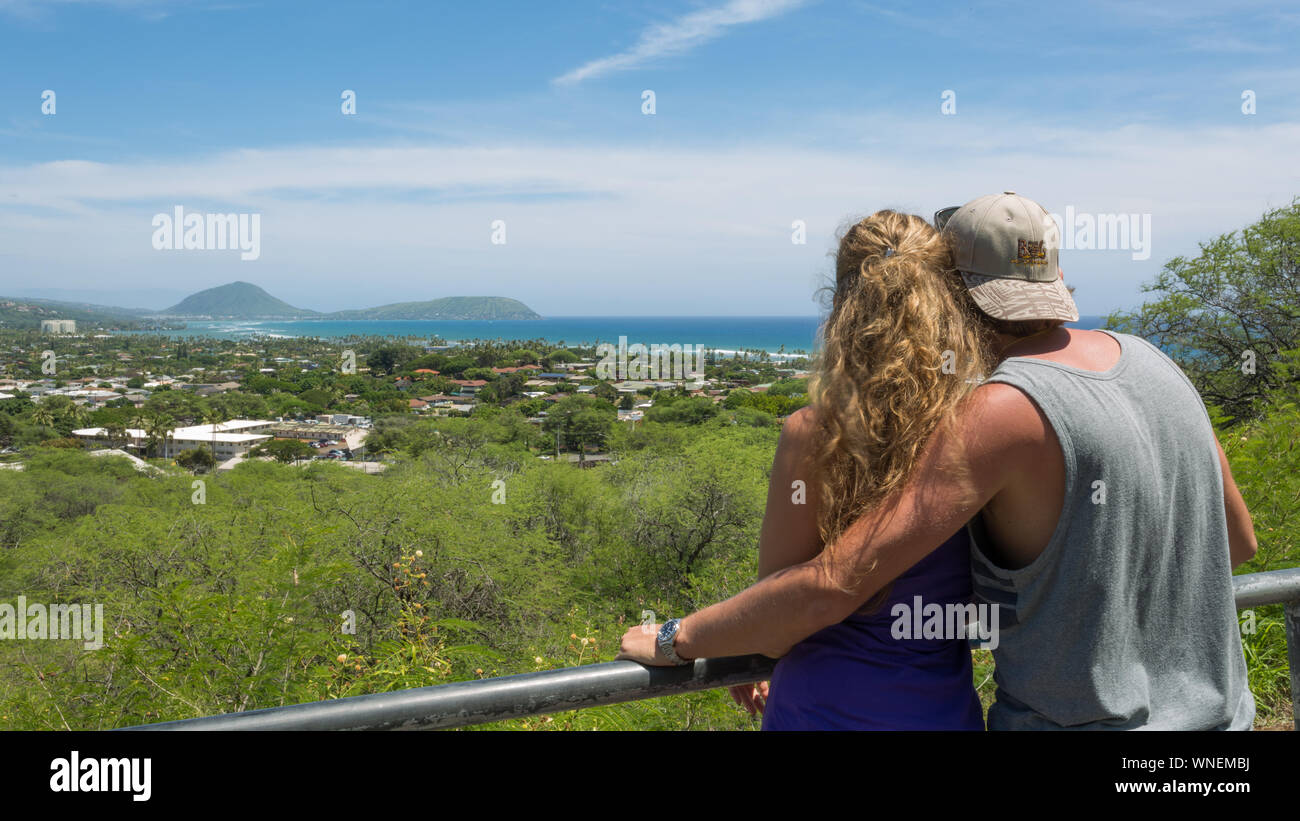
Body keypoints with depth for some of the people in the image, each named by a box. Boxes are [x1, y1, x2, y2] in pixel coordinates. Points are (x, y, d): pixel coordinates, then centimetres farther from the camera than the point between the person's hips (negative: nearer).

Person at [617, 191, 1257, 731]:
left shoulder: (1002, 412, -22)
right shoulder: (1149, 362, 1)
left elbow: (830, 586, -28)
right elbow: (1237, 542, 15)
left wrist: (675, 641, -16)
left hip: (1075, 721, -8)